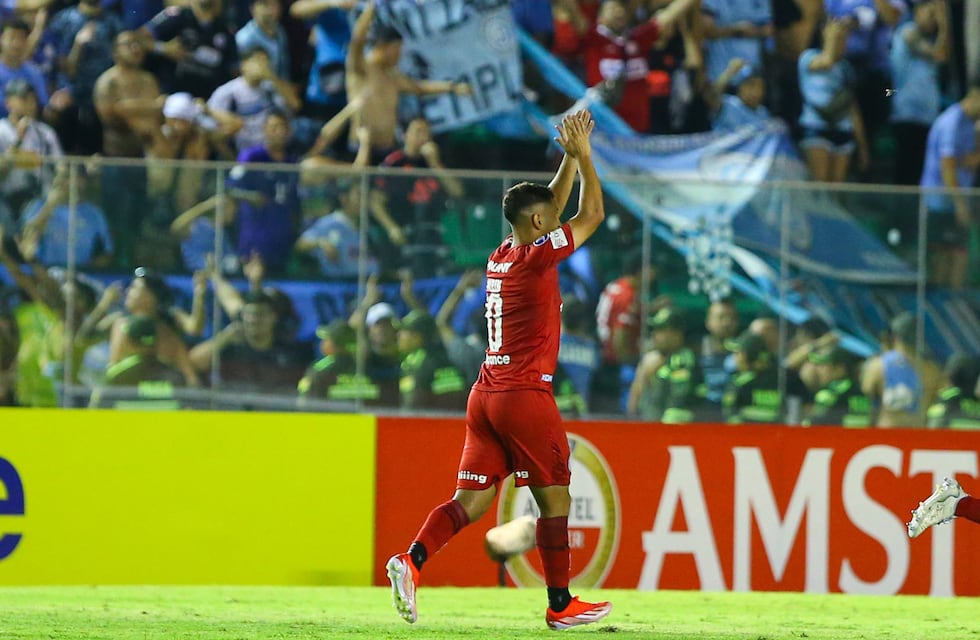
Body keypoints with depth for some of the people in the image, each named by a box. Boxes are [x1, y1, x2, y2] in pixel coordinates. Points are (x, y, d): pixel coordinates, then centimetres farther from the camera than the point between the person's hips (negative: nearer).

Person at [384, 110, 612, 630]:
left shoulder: (501, 256, 12)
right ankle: (560, 605, 8)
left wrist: (569, 157, 25)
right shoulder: (536, 258, -11)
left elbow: (550, 207, 28)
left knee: (472, 501, 3)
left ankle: (412, 560, -18)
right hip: (526, 395, -8)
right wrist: (582, 155, 5)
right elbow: (592, 215, -4)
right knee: (554, 498, 3)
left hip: (486, 395, 8)